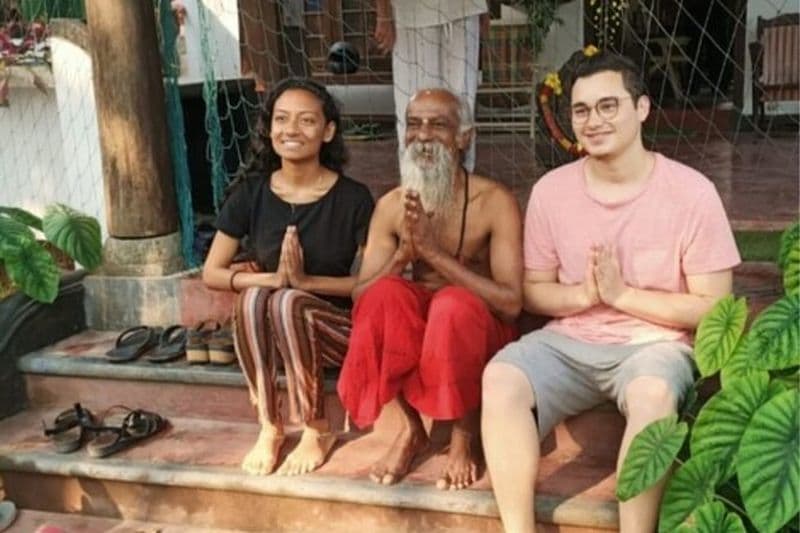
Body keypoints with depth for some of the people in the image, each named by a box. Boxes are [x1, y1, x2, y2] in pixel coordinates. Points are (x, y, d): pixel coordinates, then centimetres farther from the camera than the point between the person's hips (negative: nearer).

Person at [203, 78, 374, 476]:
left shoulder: (353, 198, -9)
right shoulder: (250, 193, -1)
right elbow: (212, 273, 0)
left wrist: (307, 281, -21)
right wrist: (272, 278, -18)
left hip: (335, 328, -2)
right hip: (268, 334, 2)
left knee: (288, 303, -33)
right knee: (254, 297, -30)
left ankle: (317, 432, -15)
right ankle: (269, 428, -17)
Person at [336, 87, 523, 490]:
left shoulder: (493, 202, -14)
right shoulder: (391, 205, -2)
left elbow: (511, 302, -22)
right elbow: (360, 298, -5)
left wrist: (434, 251, -27)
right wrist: (405, 252, -23)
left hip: (477, 331, -2)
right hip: (412, 329, 3)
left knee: (454, 303, -36)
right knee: (386, 293, -30)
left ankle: (464, 437, -11)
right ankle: (409, 429, -10)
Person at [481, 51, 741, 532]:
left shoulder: (691, 191, -8)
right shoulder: (551, 190, 1)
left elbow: (713, 308, -6)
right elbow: (534, 291, 8)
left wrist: (621, 294, -16)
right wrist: (584, 294, -14)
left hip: (654, 342, -3)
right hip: (568, 340, 3)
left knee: (652, 393, -37)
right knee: (500, 379, -26)